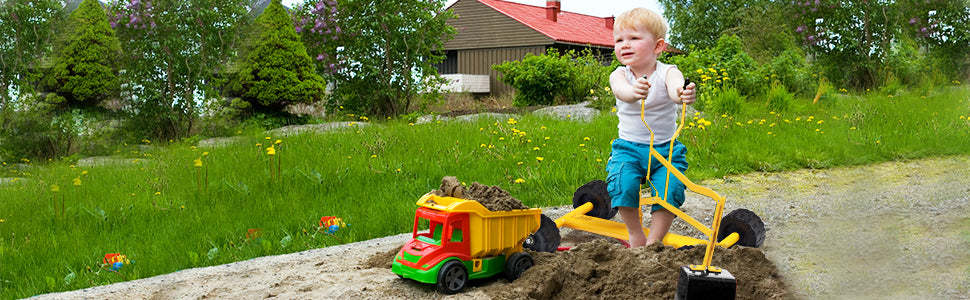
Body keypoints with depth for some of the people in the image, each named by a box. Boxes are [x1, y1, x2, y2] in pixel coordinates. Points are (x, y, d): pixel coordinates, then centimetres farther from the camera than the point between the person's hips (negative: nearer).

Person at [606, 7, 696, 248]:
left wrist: (683, 94, -60)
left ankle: (654, 240, -5)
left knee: (670, 190, -22)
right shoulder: (619, 75, -6)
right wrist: (633, 91, -58)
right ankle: (636, 235, -3)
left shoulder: (667, 72, -8)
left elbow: (675, 87, -33)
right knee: (622, 183, -25)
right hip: (627, 148, 1)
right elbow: (621, 90, -32)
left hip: (666, 148, 0)